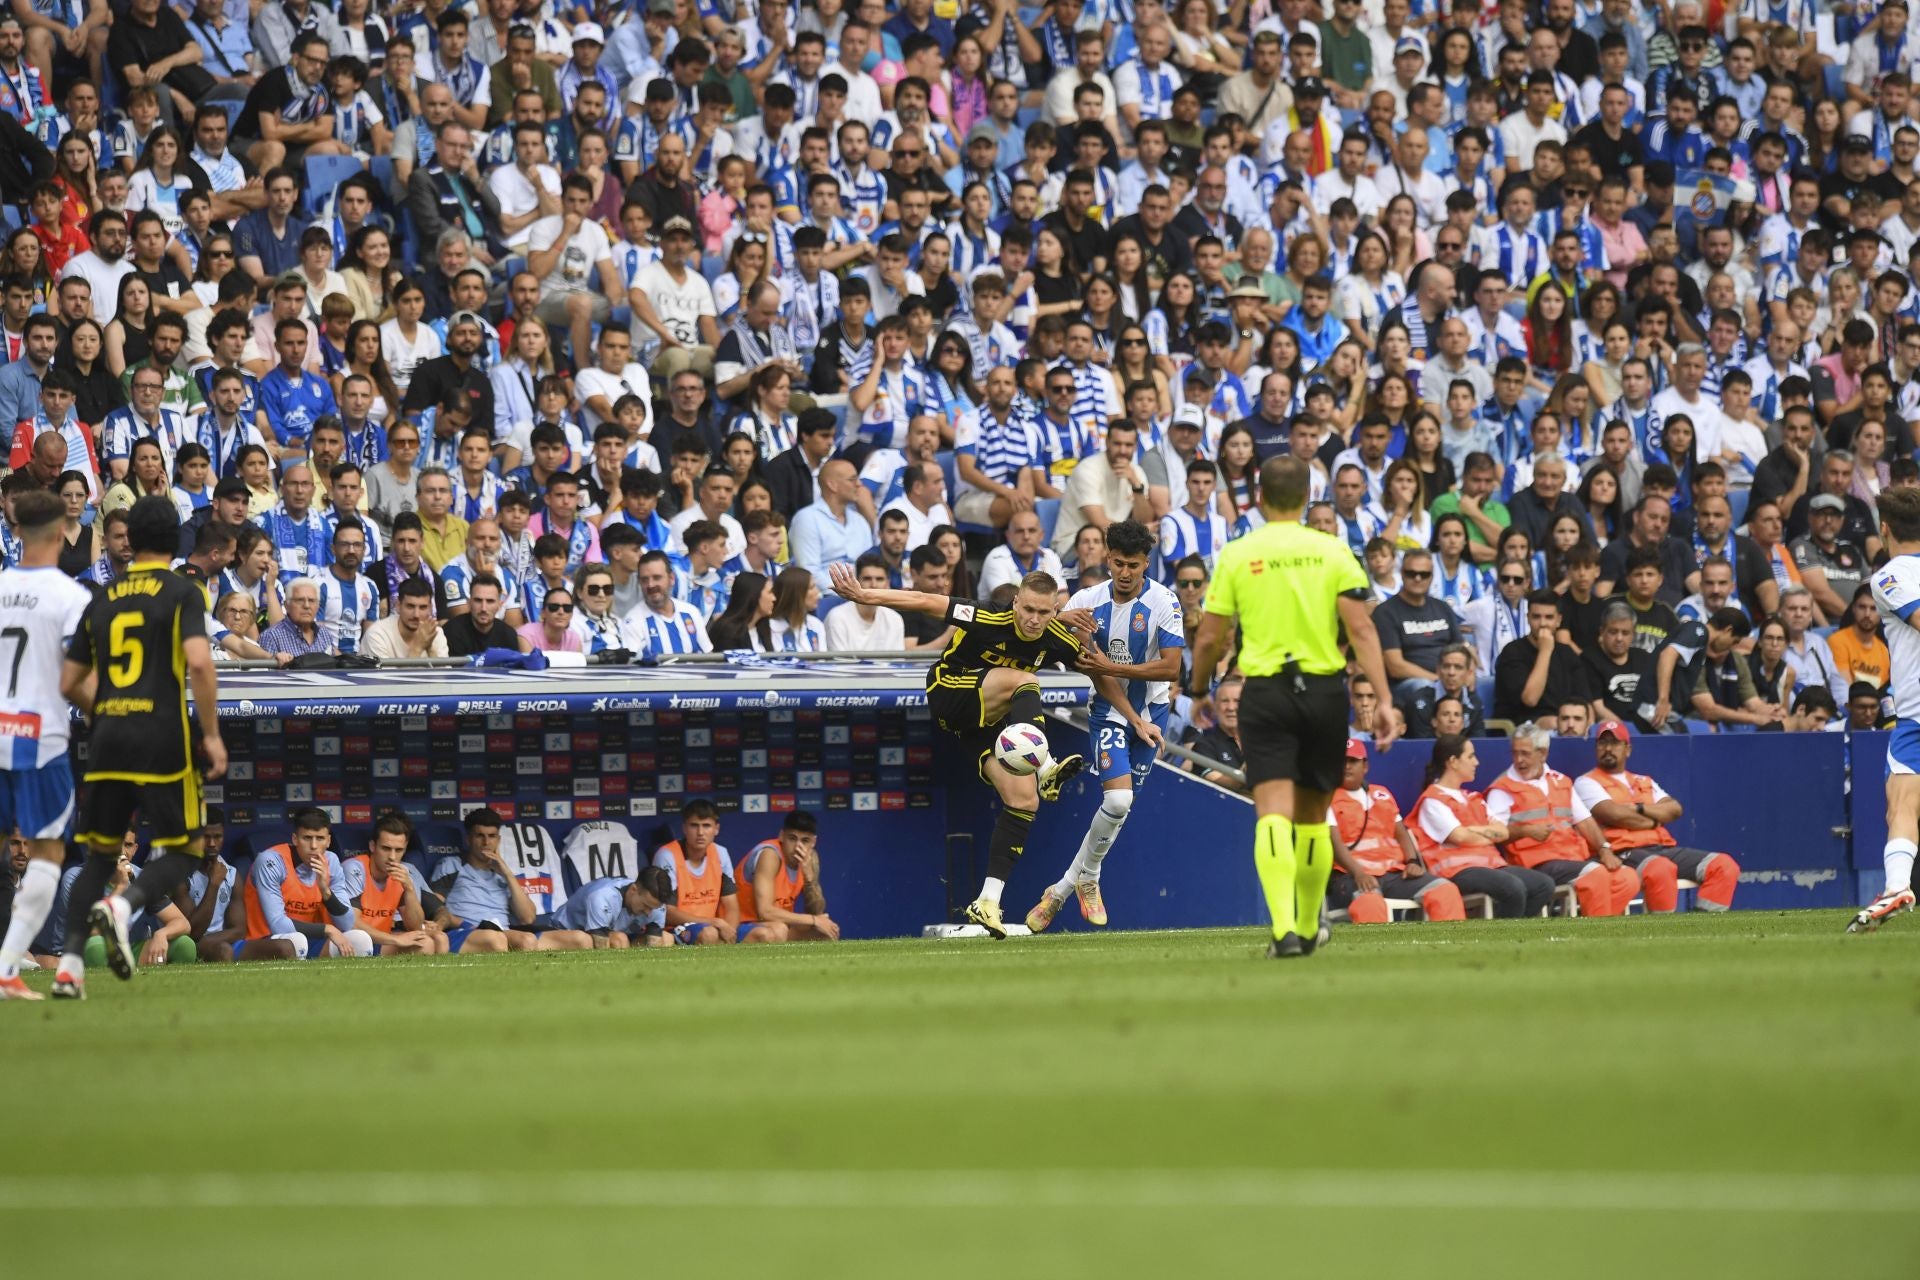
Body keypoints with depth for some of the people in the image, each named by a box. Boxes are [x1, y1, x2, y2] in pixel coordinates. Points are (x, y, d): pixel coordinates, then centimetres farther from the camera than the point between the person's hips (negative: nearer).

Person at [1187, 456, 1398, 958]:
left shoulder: (1237, 554, -1)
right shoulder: (1332, 550, 0)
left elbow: (1210, 638, 1)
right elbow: (1361, 629, -7)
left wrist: (1199, 693, 18)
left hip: (1265, 693, -2)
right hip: (1324, 689, 2)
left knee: (1273, 813, -10)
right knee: (1313, 816, 16)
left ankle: (1285, 928, -27)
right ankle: (1308, 929, 27)